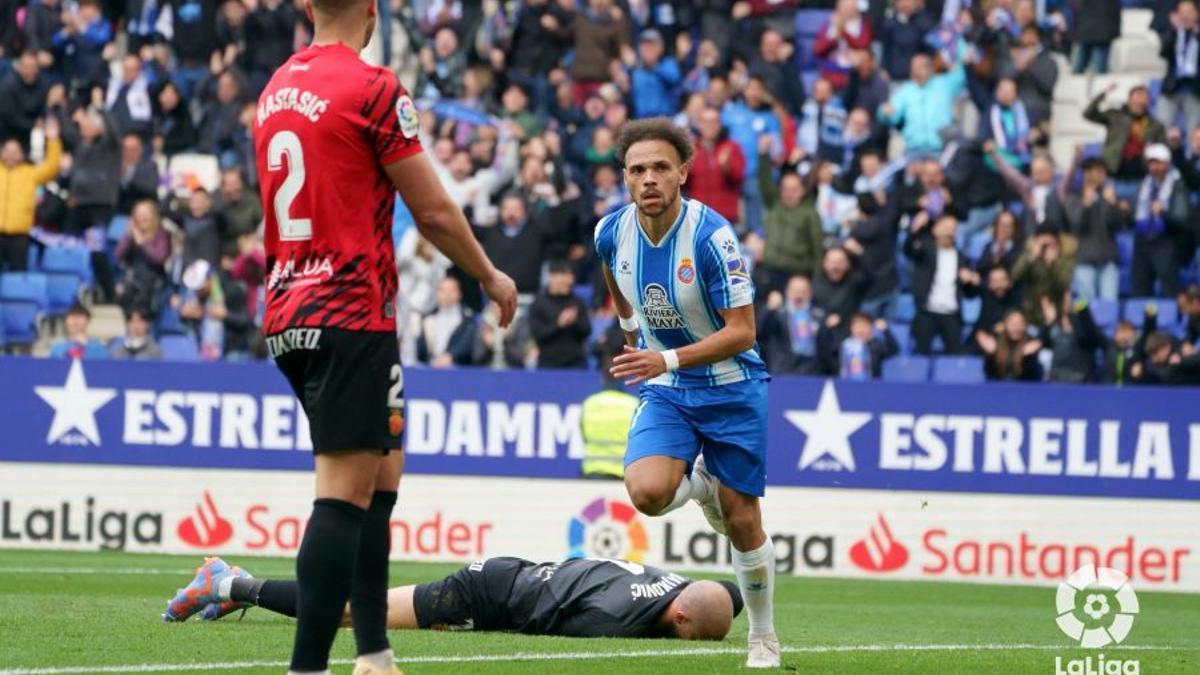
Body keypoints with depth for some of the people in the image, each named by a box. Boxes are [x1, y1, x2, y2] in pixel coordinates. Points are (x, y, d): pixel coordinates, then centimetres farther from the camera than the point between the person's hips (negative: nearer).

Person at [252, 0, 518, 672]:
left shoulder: (277, 87, 12)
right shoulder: (374, 88, -10)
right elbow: (434, 211, -7)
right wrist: (492, 277, 9)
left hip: (289, 314, 8)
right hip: (352, 315, -8)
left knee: (380, 478, 16)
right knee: (347, 493, -9)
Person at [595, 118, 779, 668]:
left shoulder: (711, 236, -23)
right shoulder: (612, 234, -8)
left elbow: (742, 331, -23)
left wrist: (669, 360, -33)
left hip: (731, 389, -3)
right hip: (665, 393, 3)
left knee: (742, 524, 2)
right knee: (647, 492, -23)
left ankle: (763, 637, 24)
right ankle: (701, 484, 13)